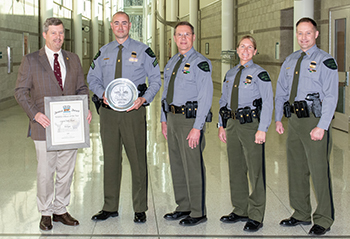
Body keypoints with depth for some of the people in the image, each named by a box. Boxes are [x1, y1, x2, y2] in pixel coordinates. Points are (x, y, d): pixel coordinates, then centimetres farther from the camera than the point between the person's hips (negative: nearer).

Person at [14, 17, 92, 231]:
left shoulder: (73, 59, 11)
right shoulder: (30, 61, 0)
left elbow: (82, 88, 16)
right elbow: (20, 91, -1)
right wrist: (35, 114, -15)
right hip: (45, 125, -3)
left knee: (66, 171, 10)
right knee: (45, 172, 1)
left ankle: (60, 210, 25)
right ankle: (46, 213, 17)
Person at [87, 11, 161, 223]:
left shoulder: (143, 51, 3)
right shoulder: (103, 52, 13)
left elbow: (156, 79, 4)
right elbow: (93, 78, 16)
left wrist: (144, 99, -13)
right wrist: (102, 94, -5)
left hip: (133, 111, -3)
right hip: (108, 111, 3)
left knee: (138, 160, -2)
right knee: (111, 159, 8)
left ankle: (140, 209, 9)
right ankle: (110, 207, 19)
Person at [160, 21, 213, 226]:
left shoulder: (201, 63, -10)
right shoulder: (172, 63, 15)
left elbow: (205, 98, -16)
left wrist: (197, 128, -20)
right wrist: (164, 120, 16)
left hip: (190, 119, -8)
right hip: (173, 117, 8)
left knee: (193, 166, -4)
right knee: (177, 165, 14)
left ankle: (198, 212, 7)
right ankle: (184, 207, 26)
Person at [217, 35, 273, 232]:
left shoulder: (259, 74, -5)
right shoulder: (230, 74, 14)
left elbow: (268, 103, -10)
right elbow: (223, 100, 19)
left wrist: (262, 129, -16)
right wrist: (221, 124, 12)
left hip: (251, 124, -6)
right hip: (232, 124, 6)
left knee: (255, 170, -2)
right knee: (236, 169, 13)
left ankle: (256, 217, 6)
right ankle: (240, 210, 26)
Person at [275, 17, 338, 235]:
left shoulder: (326, 61, -7)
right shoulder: (290, 61, 13)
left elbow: (331, 97, -12)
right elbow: (281, 91, 19)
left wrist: (322, 127, -18)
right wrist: (278, 119, 11)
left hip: (315, 120, -7)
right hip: (294, 120, 7)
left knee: (319, 171, -4)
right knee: (296, 169, 13)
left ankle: (323, 220, 9)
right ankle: (301, 214, 27)